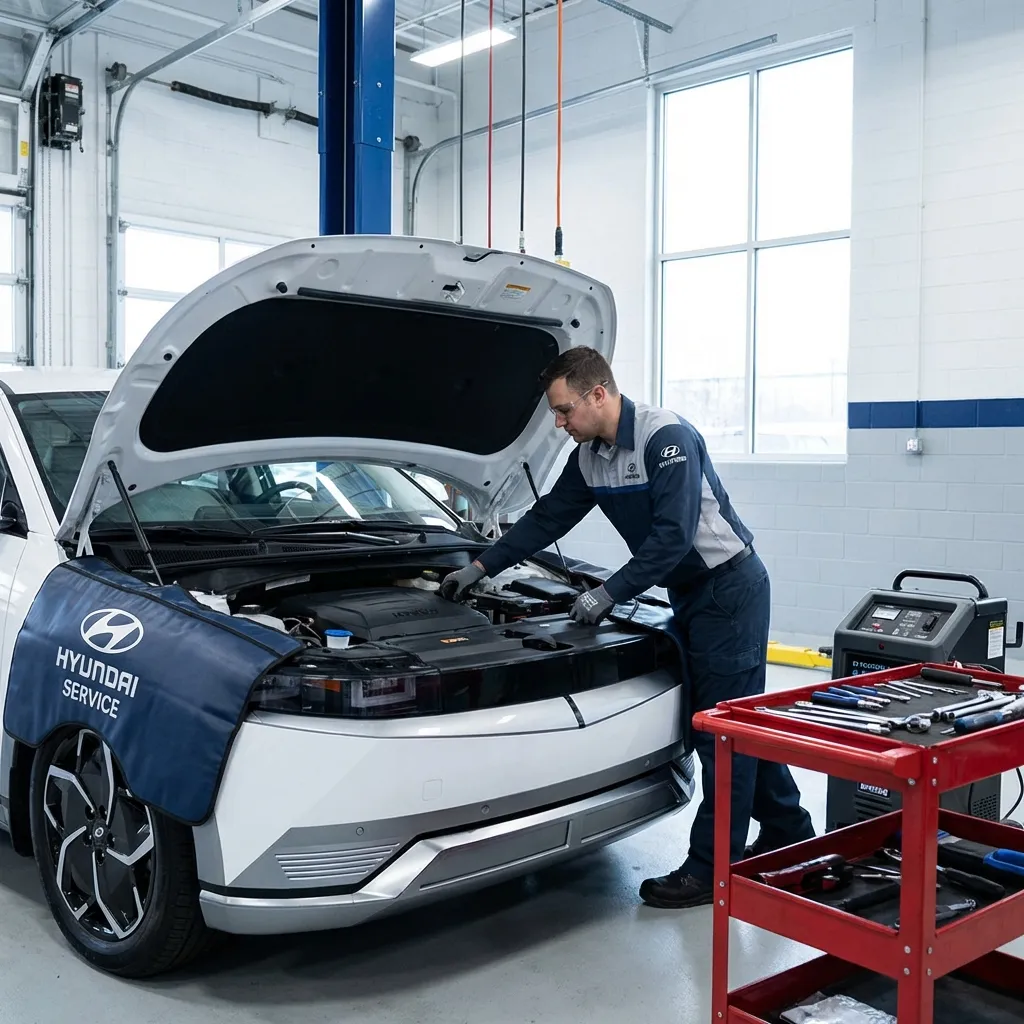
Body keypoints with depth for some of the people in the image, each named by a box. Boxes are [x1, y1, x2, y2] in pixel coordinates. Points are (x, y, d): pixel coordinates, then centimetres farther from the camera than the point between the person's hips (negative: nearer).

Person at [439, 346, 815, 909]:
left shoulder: (667, 436, -22)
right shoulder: (589, 458, 5)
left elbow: (672, 535, -26)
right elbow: (546, 519, 13)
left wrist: (610, 594, -22)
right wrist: (481, 567, 13)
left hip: (729, 588, -9)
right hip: (690, 595, 9)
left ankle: (711, 870, 2)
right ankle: (789, 833, 30)